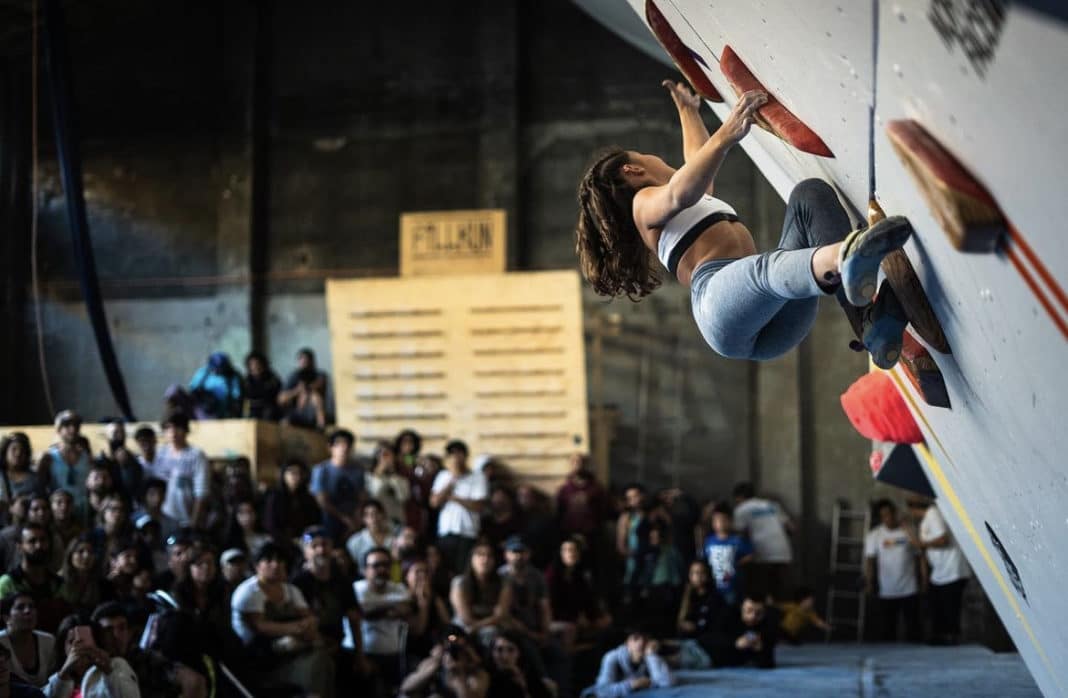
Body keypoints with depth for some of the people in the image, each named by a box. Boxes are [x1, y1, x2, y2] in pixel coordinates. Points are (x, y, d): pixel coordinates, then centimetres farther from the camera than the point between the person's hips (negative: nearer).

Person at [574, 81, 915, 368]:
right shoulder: (644, 203, 17)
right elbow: (679, 194, -7)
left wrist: (688, 109, 75)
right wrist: (726, 136, -22)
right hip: (718, 292, -7)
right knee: (765, 268, -40)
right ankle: (846, 258, -79)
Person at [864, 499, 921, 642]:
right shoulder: (874, 535, 2)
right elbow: (869, 560, -4)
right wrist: (869, 583, -16)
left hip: (909, 591, 0)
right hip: (887, 592, 1)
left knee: (913, 628, 0)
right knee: (887, 630, 2)